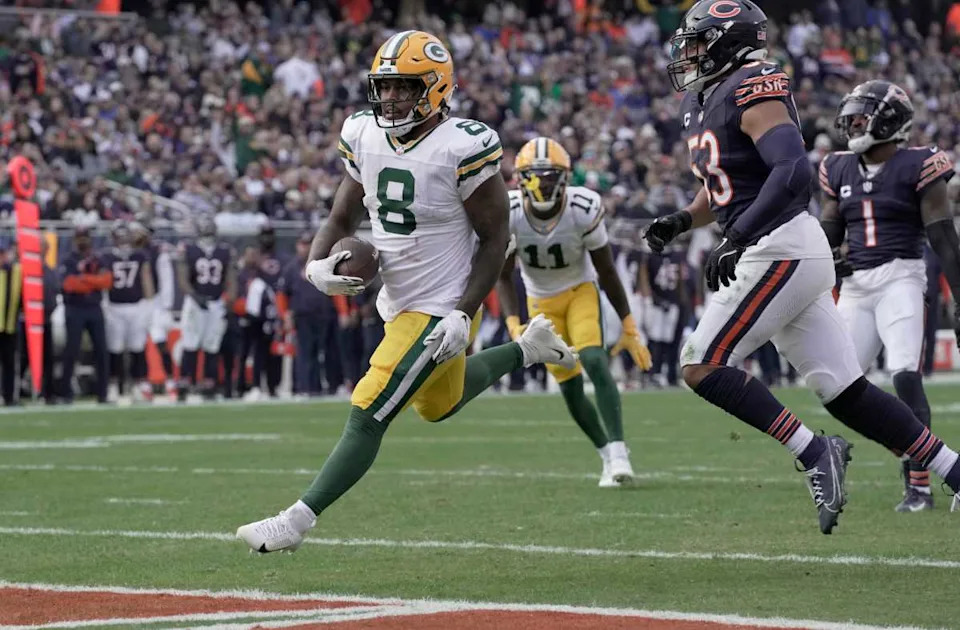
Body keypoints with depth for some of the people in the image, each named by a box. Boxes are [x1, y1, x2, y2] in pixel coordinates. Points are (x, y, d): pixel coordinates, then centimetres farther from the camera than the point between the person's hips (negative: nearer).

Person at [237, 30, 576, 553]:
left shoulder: (463, 147, -21)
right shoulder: (363, 137, -3)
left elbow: (494, 238, -14)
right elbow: (342, 218, 7)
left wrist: (464, 314, -21)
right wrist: (317, 265, -15)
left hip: (439, 309, -8)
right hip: (396, 303, 8)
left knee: (368, 416, -10)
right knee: (439, 405, 29)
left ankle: (296, 522, -4)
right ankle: (526, 349, 48)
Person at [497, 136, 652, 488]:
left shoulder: (583, 209, -23)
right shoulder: (508, 214, -21)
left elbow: (606, 271, -13)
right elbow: (503, 276, -12)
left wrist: (629, 327, -12)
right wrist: (514, 325, -26)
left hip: (581, 290, -2)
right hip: (541, 300, 2)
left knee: (594, 361, -26)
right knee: (570, 388, -1)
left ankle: (618, 454, -30)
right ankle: (608, 456, 18)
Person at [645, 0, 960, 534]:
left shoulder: (751, 91, -12)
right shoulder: (701, 102, 18)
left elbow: (794, 171, -25)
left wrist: (737, 240, -28)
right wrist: (681, 222, 14)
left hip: (782, 252, -10)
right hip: (776, 256, 10)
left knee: (703, 368, -10)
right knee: (846, 393, 6)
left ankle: (815, 454, -10)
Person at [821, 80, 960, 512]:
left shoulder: (917, 168, -6)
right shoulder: (841, 170, 11)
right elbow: (828, 231, 18)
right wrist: (828, 258, -6)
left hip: (900, 278, -6)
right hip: (856, 285, 6)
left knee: (906, 377, -18)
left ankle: (918, 486, -14)